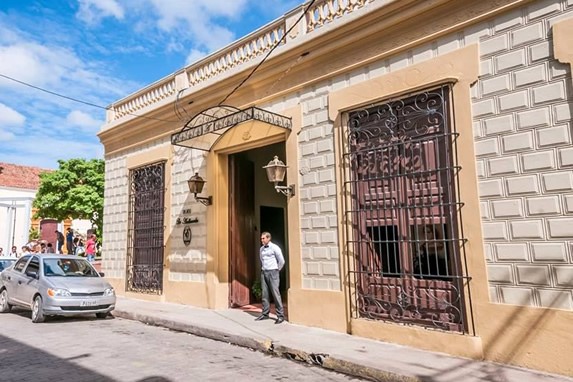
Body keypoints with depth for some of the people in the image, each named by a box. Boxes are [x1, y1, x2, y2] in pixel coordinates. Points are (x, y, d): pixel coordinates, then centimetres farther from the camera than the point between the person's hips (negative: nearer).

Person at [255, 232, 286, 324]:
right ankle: (265, 314, 14)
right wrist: (263, 269, 16)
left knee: (275, 293, -7)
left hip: (272, 272, -6)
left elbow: (282, 261, -7)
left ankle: (280, 315, -3)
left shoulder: (275, 248, -9)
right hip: (263, 272, 6)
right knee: (265, 294, 7)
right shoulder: (261, 249, 12)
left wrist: (276, 270, 1)